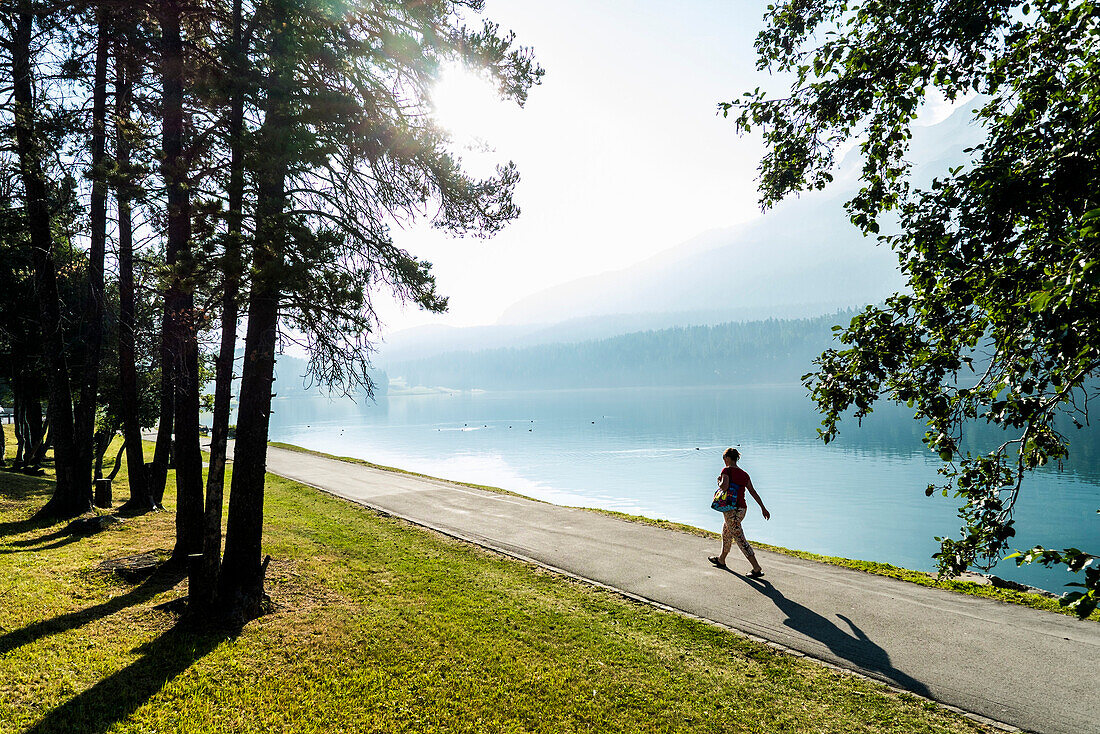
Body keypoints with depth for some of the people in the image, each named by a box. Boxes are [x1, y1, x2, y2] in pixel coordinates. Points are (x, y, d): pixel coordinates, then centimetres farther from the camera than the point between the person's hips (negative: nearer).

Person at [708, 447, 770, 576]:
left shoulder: (727, 470, -9)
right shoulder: (744, 474, 11)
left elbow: (724, 486, -24)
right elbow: (753, 492, 11)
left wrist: (719, 481, -2)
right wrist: (763, 508, 13)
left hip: (731, 510, -8)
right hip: (742, 509, 8)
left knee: (740, 539, -5)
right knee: (726, 531, 27)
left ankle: (757, 568, -9)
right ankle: (721, 560, 42)